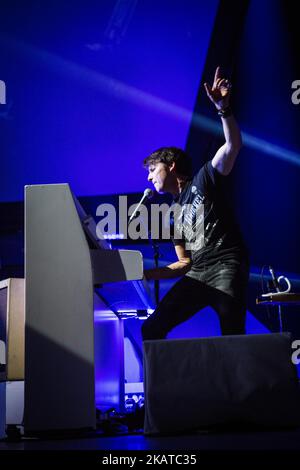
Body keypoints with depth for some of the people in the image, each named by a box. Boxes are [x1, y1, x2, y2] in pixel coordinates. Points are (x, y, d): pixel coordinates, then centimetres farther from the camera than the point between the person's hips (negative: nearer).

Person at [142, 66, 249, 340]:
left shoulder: (203, 180, 7)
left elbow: (233, 144, -10)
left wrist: (222, 108, -24)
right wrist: (147, 274, 13)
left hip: (227, 268, -7)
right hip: (196, 276, 7)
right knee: (151, 330, -5)